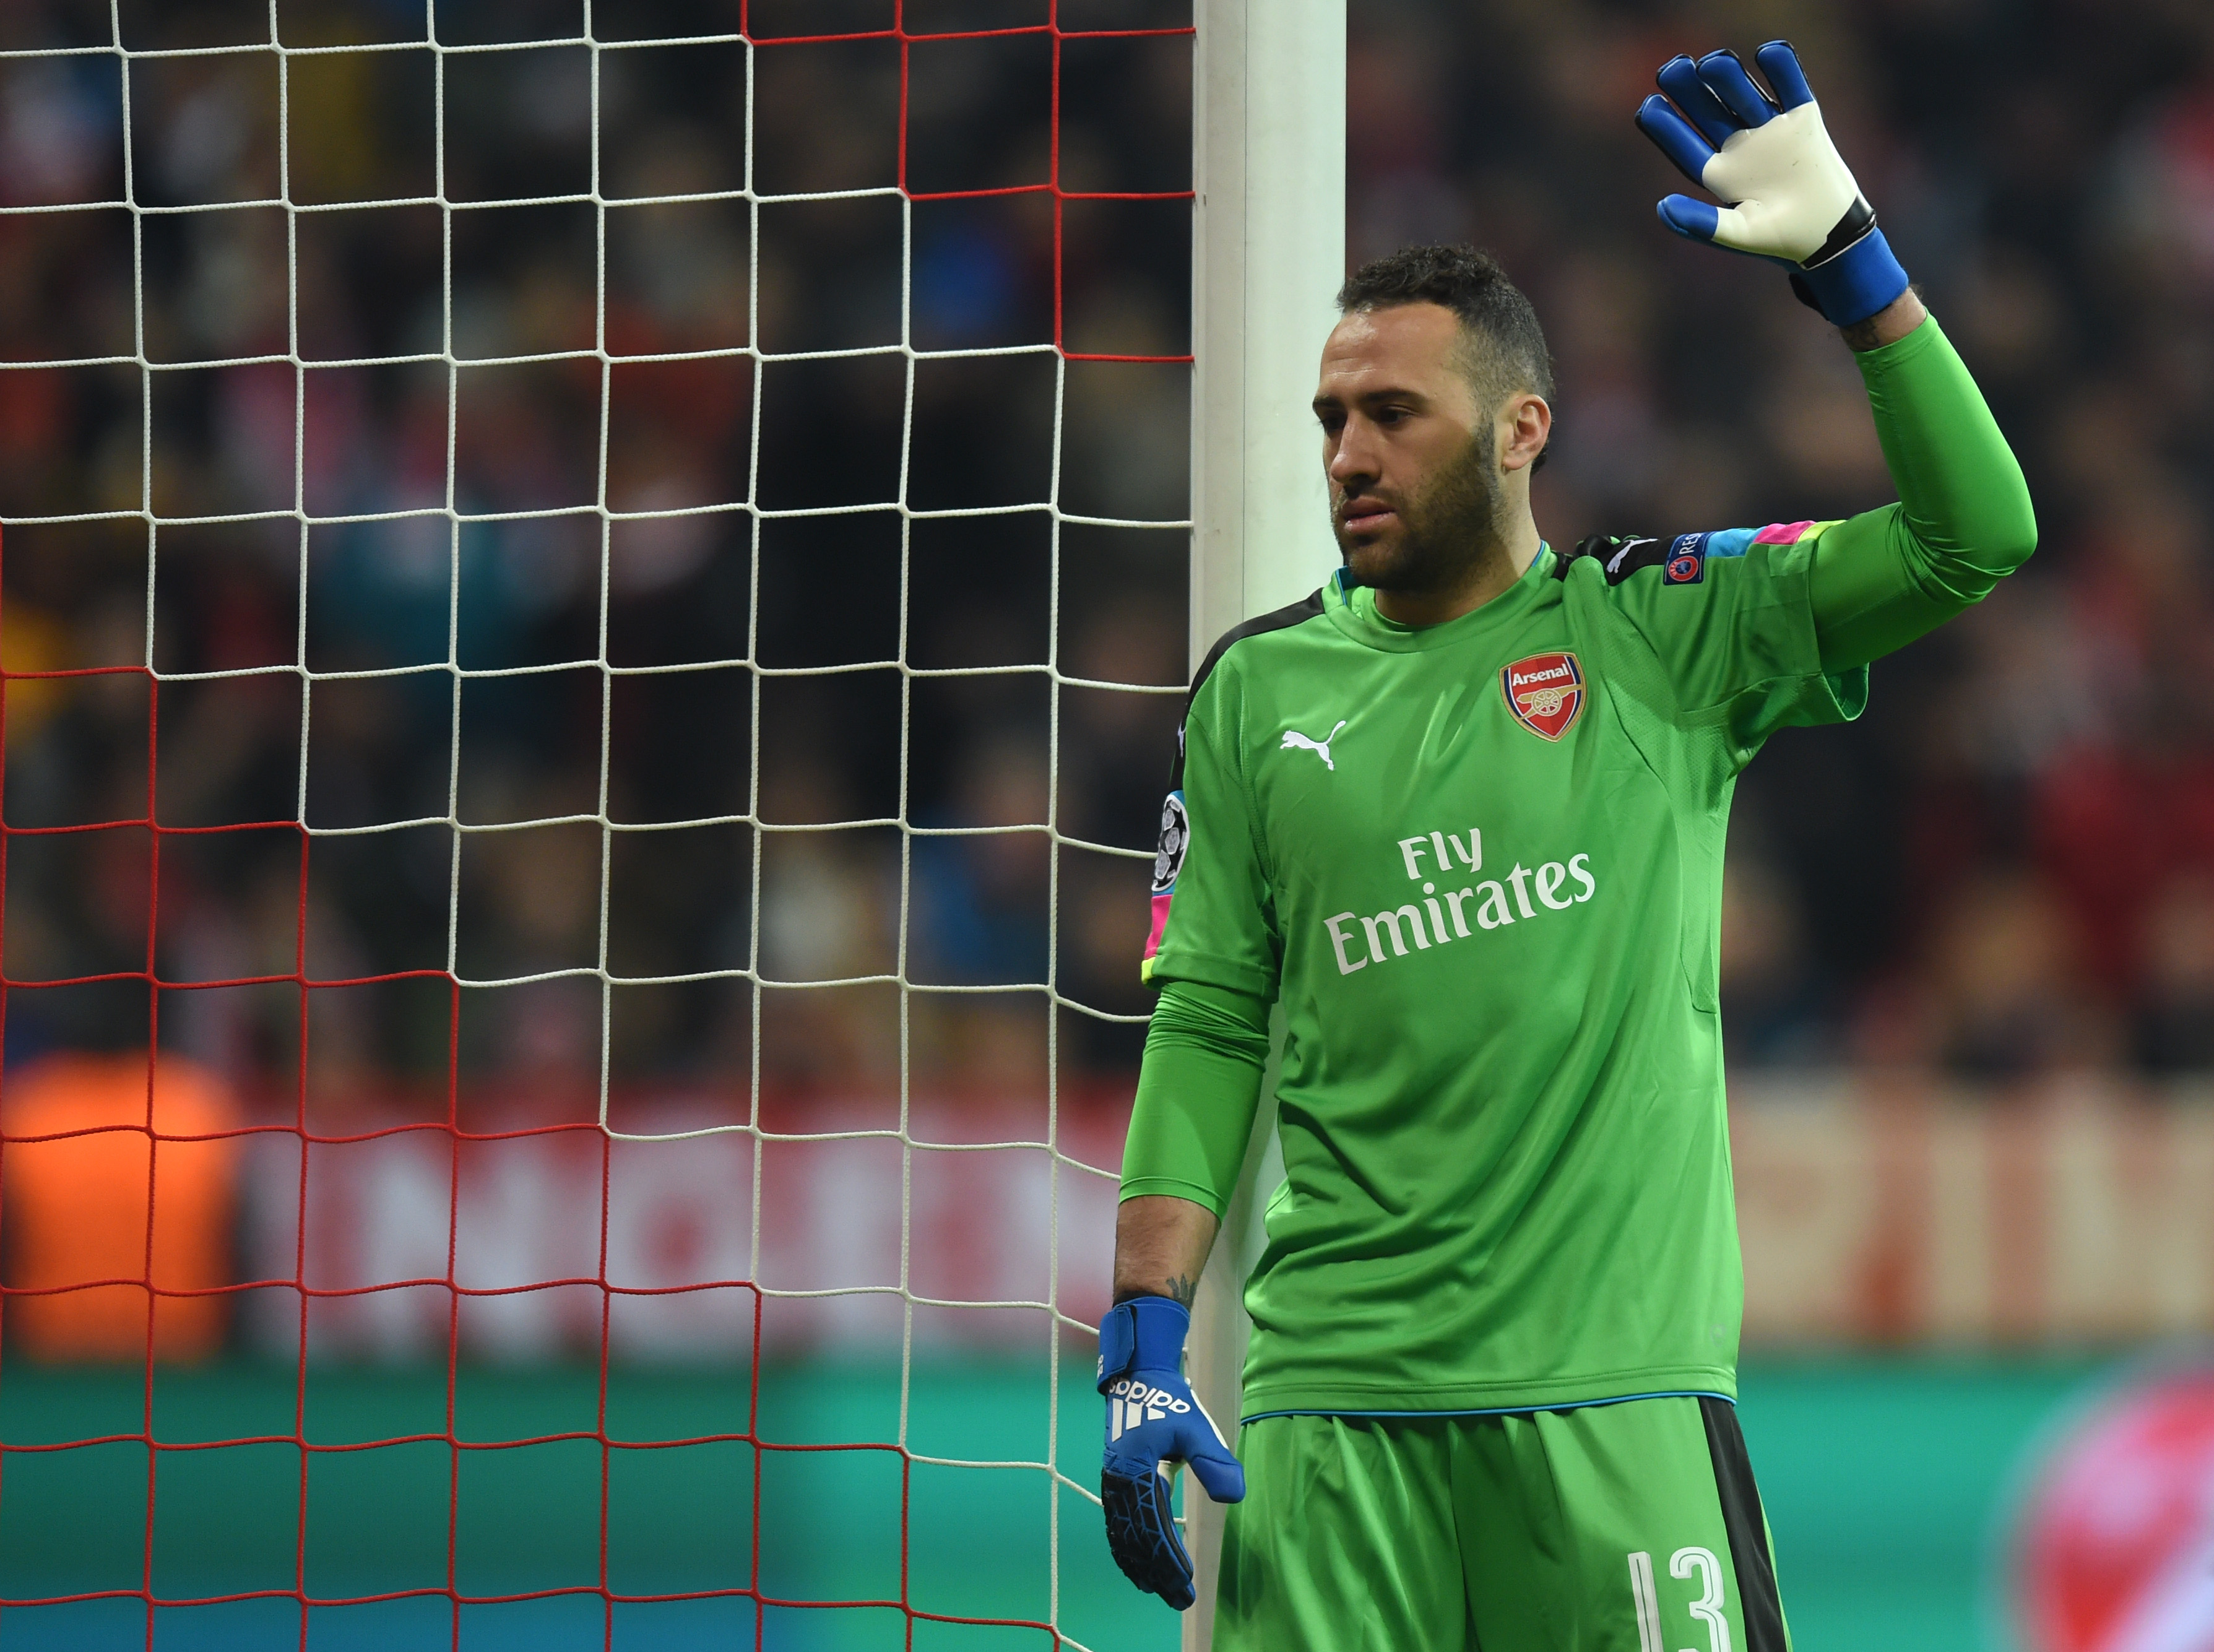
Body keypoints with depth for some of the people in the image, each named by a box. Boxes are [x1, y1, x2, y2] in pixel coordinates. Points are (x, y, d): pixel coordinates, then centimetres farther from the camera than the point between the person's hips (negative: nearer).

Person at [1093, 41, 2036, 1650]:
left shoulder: (1662, 635, 5)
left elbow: (1976, 536, -3)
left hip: (1618, 1390, -2)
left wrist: (1845, 258, -10)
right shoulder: (1261, 690, 11)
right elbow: (1206, 1029, 11)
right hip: (1339, 1401, 2)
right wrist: (1146, 1353, 3)